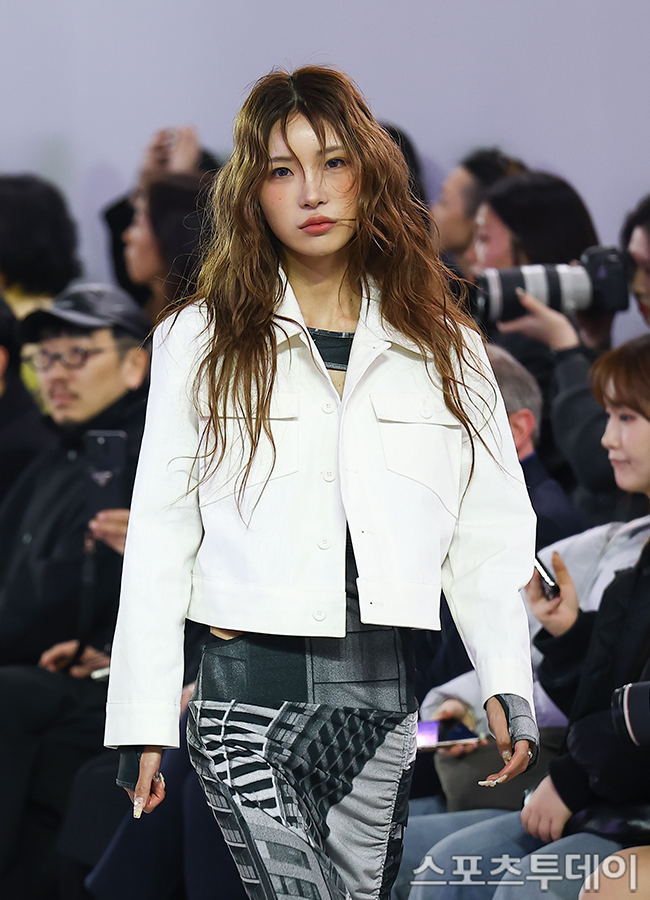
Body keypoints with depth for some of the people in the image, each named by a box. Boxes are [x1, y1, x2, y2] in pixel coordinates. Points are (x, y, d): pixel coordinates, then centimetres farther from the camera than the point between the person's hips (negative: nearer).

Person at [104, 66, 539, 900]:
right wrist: (146, 720, -3)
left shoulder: (443, 345, 12)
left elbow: (487, 531, 9)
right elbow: (159, 539, 4)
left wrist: (507, 684, -4)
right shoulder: (202, 341, 6)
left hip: (383, 695, 3)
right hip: (251, 683, -3)